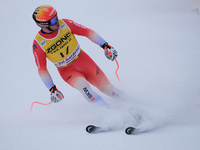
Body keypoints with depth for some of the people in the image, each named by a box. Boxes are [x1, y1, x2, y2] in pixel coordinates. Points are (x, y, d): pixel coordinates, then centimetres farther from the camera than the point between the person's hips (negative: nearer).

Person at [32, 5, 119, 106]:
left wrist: (106, 46, -11)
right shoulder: (38, 44, -18)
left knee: (107, 88, -1)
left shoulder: (64, 24, -15)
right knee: (82, 85, -31)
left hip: (83, 60, 2)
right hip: (66, 71, -2)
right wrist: (52, 90, -13)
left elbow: (87, 32, -7)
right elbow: (42, 70, -9)